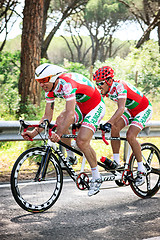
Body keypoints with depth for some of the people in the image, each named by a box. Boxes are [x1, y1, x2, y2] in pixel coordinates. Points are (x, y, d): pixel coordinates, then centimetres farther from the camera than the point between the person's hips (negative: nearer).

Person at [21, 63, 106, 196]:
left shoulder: (67, 83, -34)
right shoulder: (50, 89, -8)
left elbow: (70, 114, -42)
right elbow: (47, 116, -5)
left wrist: (58, 134, -49)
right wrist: (34, 132, -18)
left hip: (96, 107, -7)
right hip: (80, 106, 8)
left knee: (82, 141, -18)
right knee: (60, 120, -18)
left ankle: (96, 177, -1)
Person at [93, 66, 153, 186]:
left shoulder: (119, 86, -34)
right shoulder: (104, 89, -11)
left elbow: (121, 109, -46)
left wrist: (109, 123, -58)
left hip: (144, 109, -7)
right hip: (130, 110, 7)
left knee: (130, 136, -23)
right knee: (114, 128, -16)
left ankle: (141, 170, -10)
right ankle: (116, 161, -5)